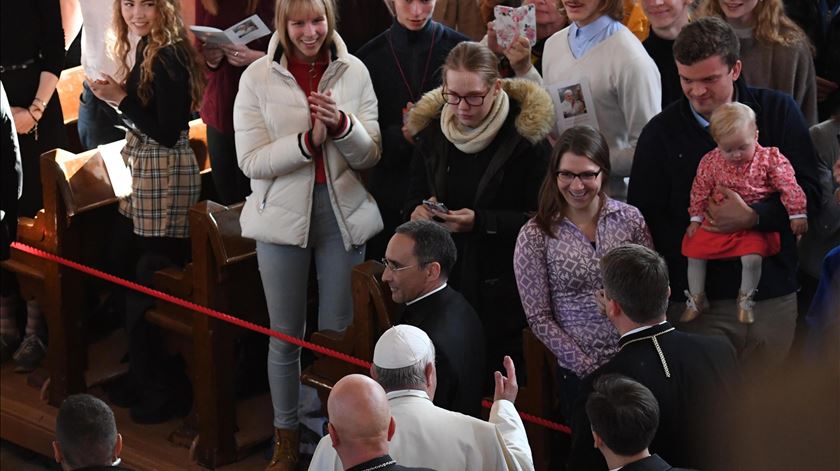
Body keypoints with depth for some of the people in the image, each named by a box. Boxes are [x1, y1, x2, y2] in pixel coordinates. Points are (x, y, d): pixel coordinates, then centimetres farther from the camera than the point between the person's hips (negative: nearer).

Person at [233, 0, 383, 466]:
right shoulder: (258, 77, -6)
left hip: (343, 213, 1)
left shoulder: (354, 72, -2)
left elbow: (370, 155, -2)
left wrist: (342, 125, -22)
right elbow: (250, 161, -11)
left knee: (339, 332, 10)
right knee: (285, 337, 10)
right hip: (282, 215, -1)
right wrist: (308, 140, -24)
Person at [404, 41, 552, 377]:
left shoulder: (525, 133, -7)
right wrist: (418, 212, -6)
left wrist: (481, 222, -20)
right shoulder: (431, 130, 7)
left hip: (502, 289, -4)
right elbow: (413, 200, 17)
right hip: (444, 280, 4)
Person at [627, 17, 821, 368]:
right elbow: (643, 221, 3)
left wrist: (752, 218, -19)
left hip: (773, 297, 1)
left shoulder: (778, 112, 1)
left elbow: (807, 195, -3)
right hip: (696, 299, -1)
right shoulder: (661, 132, 1)